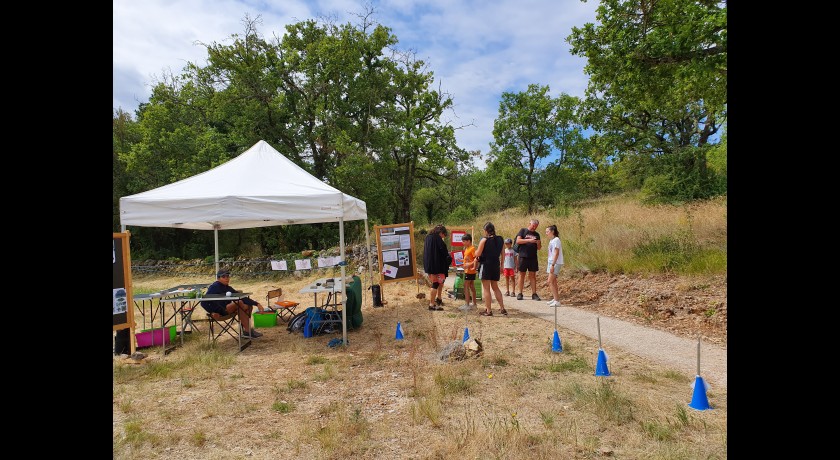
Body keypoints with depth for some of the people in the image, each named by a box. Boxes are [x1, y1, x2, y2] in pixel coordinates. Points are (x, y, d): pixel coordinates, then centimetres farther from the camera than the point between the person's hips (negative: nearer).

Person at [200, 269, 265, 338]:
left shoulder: (228, 288, 11)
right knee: (239, 303, -28)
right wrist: (212, 312, -23)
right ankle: (247, 331, -29)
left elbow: (242, 297, 7)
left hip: (227, 309, 8)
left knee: (249, 306, -6)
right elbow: (203, 303, -11)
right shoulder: (214, 287, -8)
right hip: (219, 312, -8)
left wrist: (257, 304, -3)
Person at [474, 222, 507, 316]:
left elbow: (477, 254, -11)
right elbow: (502, 254, 11)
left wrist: (475, 252, 11)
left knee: (486, 288, 1)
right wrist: (501, 265, 20)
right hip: (496, 265, 6)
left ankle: (488, 310, 2)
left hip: (486, 265, -6)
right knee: (495, 287, 17)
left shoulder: (484, 240, -12)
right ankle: (502, 308, 15)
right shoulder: (500, 240, 5)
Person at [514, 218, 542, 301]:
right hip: (523, 257, -3)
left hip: (533, 257, 3)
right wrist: (529, 240, -17)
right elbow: (518, 241, -8)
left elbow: (539, 248, 16)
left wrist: (539, 243, -6)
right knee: (522, 275, 2)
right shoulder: (523, 231, 5)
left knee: (533, 275, 3)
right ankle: (520, 293, 7)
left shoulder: (536, 234, 15)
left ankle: (534, 294, 5)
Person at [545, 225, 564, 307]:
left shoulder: (556, 240, -12)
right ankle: (555, 299, 21)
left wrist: (553, 265, -21)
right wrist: (550, 265, 19)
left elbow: (556, 253, -18)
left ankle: (557, 301, -14)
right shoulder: (551, 241, 16)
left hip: (556, 263, -10)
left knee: (550, 282, -14)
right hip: (551, 263, 10)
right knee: (553, 282, 13)